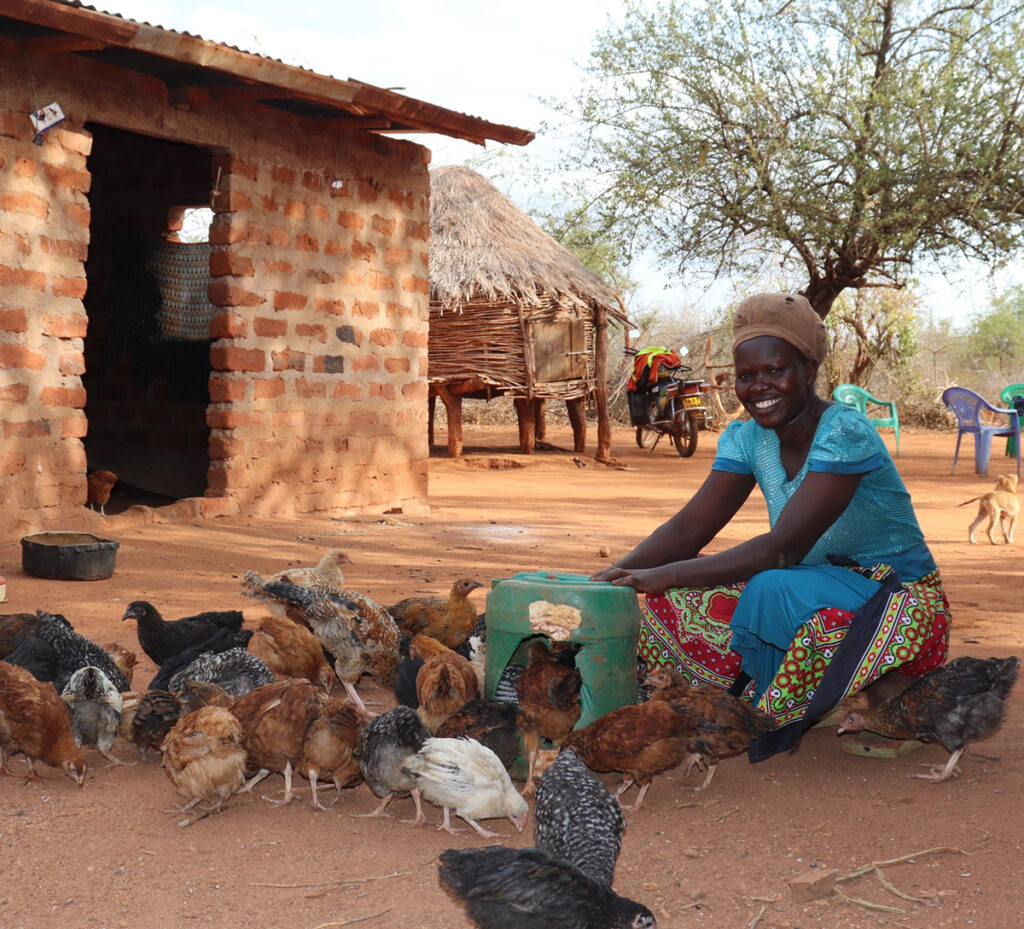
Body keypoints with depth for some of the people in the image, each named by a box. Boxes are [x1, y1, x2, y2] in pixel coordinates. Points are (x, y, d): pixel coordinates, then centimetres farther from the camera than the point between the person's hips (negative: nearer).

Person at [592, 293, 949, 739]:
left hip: (897, 597, -7)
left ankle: (770, 718, -12)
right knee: (674, 598, -10)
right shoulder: (746, 439, 1)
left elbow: (785, 548, -31)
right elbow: (687, 529, -4)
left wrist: (665, 575, -37)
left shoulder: (845, 435, -23)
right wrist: (614, 576, -23)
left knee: (773, 592, -36)